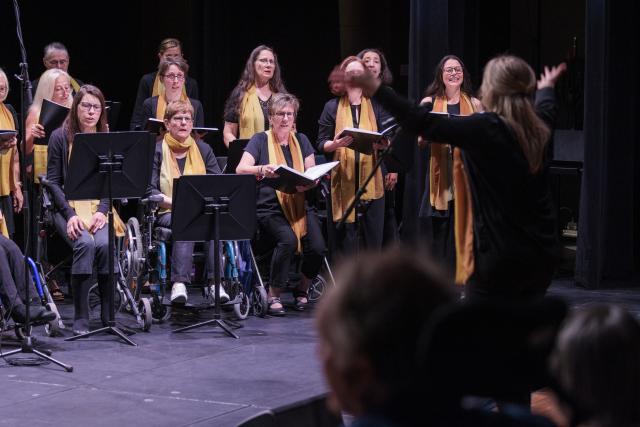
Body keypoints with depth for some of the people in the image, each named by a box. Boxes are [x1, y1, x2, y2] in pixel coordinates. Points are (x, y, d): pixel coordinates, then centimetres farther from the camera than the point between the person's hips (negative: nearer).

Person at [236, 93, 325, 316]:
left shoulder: (301, 140, 16)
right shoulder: (260, 141, 3)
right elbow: (240, 169, -12)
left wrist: (306, 184, -15)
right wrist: (262, 169, -33)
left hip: (300, 205, 4)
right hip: (270, 208, -4)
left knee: (317, 247, -23)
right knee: (288, 239, -34)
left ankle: (302, 289, 6)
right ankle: (273, 295, -17)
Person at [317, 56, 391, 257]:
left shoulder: (376, 105, 10)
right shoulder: (332, 107, 8)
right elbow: (321, 144, 5)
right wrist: (335, 144, -16)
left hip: (371, 179, 1)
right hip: (342, 179, -1)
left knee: (373, 232, 1)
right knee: (345, 235, -4)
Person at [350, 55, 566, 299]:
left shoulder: (484, 130, -16)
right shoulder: (537, 130, 6)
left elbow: (423, 123, -21)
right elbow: (546, 111, 32)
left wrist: (375, 88, -23)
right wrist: (546, 87, 55)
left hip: (501, 255, -7)